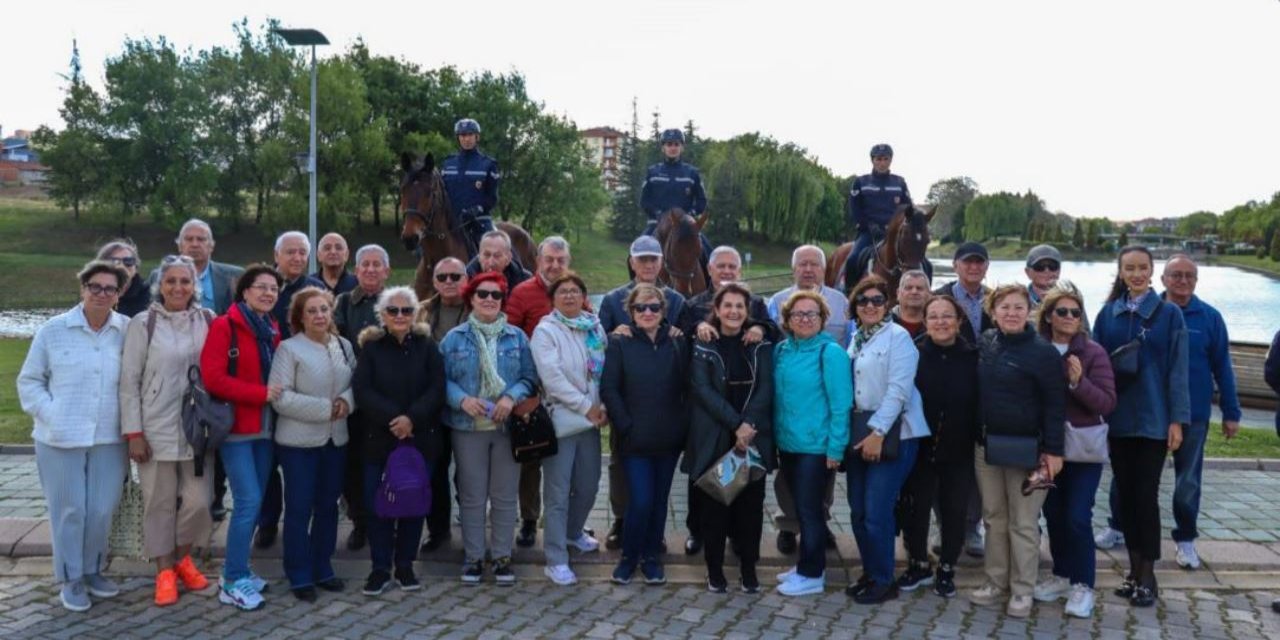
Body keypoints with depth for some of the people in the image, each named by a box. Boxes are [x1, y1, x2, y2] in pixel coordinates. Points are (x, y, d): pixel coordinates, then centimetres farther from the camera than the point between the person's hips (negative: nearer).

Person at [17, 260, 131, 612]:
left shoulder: (128, 331, -1)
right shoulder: (53, 330, -2)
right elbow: (29, 381, 4)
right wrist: (50, 415, -8)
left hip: (110, 439, 1)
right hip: (60, 439, -1)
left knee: (101, 510, 7)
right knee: (69, 510, 5)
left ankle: (92, 570, 28)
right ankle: (70, 579, 20)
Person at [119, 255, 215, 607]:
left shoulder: (208, 321, 2)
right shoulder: (143, 323, -5)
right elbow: (129, 382, -4)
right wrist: (133, 432, -7)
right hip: (157, 429, -2)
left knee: (198, 501, 3)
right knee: (160, 503, 7)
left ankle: (183, 558, 29)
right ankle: (164, 571, 22)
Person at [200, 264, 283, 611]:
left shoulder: (273, 332, 12)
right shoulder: (224, 326, -9)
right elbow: (213, 378, -16)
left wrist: (276, 395, 0)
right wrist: (261, 393, -17)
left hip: (264, 427, 7)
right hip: (235, 426, -7)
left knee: (255, 501, 9)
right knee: (249, 500, -11)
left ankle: (239, 570, 22)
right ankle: (232, 582, 0)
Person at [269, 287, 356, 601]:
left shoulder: (344, 346, 6)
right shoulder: (288, 348, -10)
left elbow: (355, 383, 11)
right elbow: (280, 398, -17)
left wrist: (347, 401, -11)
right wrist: (325, 409, -19)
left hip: (336, 439, 5)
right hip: (299, 441, -5)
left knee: (328, 505, 14)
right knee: (299, 509, 2)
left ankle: (323, 568, 27)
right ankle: (299, 576, 14)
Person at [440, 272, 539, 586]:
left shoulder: (516, 337, 4)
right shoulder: (454, 338, 1)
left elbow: (530, 377, 2)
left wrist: (512, 397, -16)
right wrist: (462, 399, -18)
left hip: (508, 427, 1)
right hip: (468, 428, -1)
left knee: (504, 497, 7)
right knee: (472, 497, 6)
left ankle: (502, 557, 19)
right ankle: (473, 557, 18)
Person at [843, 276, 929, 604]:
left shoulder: (898, 336, -7)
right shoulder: (855, 338, 12)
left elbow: (898, 390, -15)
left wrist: (878, 433, -18)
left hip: (891, 433, -6)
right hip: (859, 432, 6)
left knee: (876, 512, -7)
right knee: (858, 511, 9)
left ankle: (884, 581, 9)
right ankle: (870, 573, 24)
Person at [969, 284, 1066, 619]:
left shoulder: (1043, 351, -11)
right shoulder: (985, 342, 4)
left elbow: (1055, 404, -11)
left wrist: (1053, 450, -13)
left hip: (1026, 448, -5)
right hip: (987, 444, 5)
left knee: (1023, 523, 4)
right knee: (994, 517, 13)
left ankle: (1022, 590, 15)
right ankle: (996, 582, 24)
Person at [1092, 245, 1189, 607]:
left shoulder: (1169, 314, -2)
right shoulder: (1108, 314, 5)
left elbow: (1177, 369, -4)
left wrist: (1177, 419, -8)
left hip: (1153, 420, -3)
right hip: (1117, 419, 3)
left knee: (1146, 495, -1)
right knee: (1125, 494, 9)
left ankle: (1148, 577, 11)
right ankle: (1134, 570, 21)